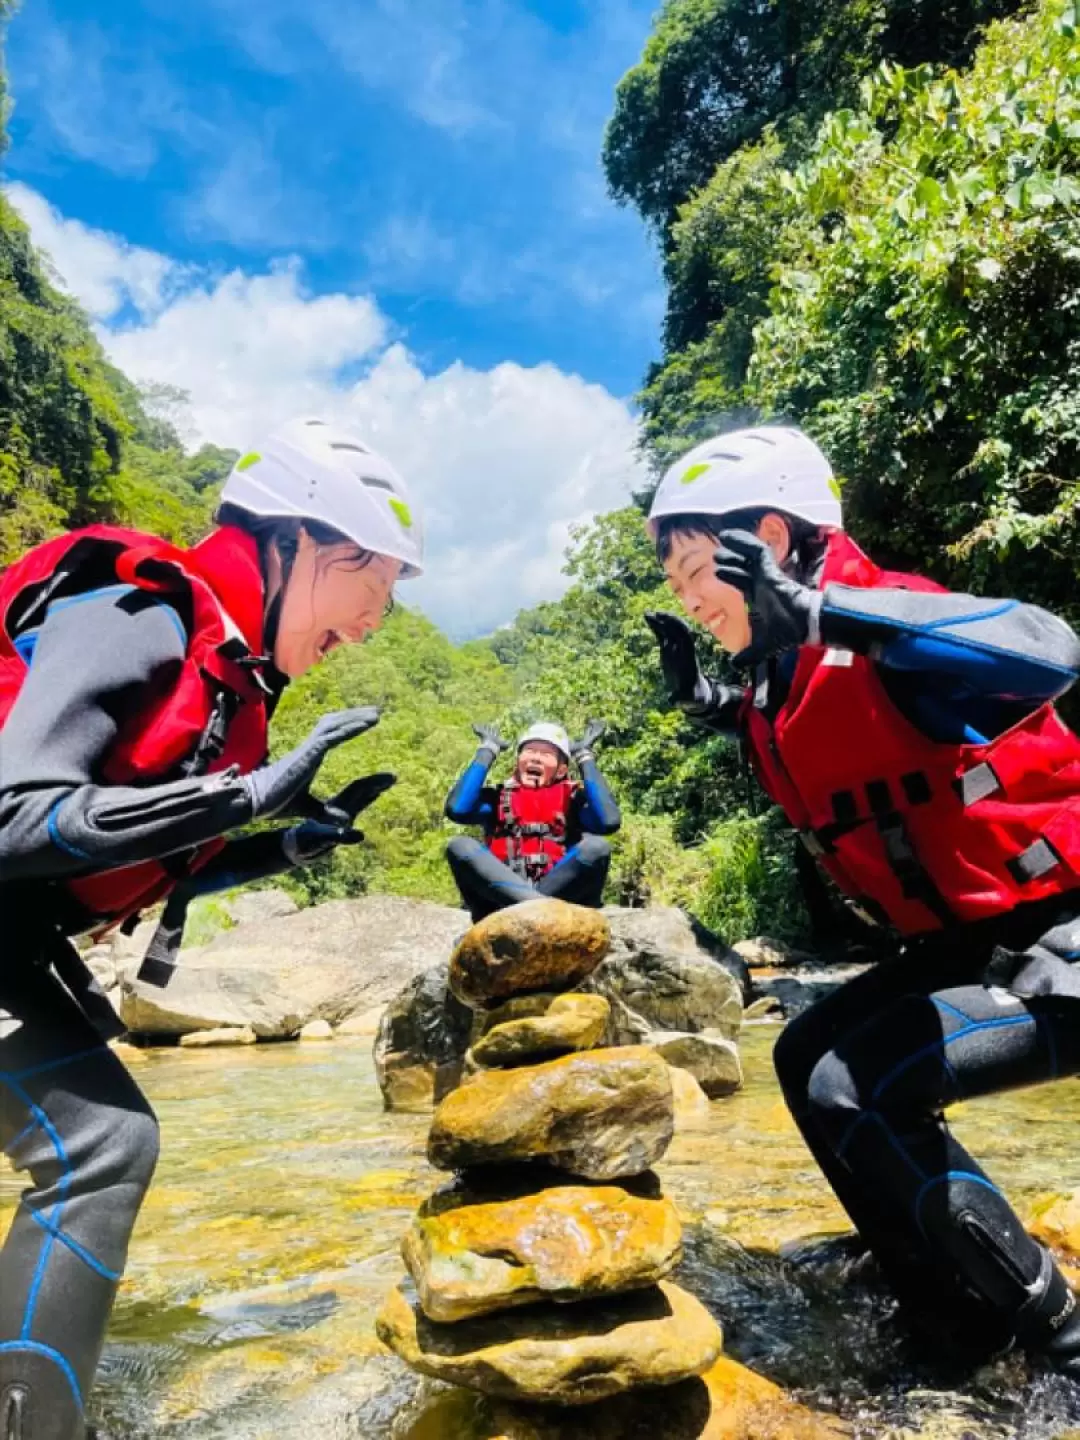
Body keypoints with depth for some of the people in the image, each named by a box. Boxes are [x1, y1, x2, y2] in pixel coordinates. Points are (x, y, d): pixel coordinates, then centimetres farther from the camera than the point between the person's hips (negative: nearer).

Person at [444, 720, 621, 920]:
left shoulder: (572, 799, 15)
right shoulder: (498, 798, 17)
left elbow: (609, 822, -7)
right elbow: (456, 809, -4)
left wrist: (584, 756, 3)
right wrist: (488, 750, 7)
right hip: (499, 896, 1)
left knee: (596, 847, -21)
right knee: (460, 846, -21)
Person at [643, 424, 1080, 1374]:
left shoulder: (881, 635, -21)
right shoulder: (786, 675, 5)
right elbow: (833, 779, 23)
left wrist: (817, 607, -44)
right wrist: (718, 709, 11)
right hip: (965, 941, 10)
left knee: (854, 1091, -19)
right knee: (809, 1055, 12)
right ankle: (957, 1320, 23)